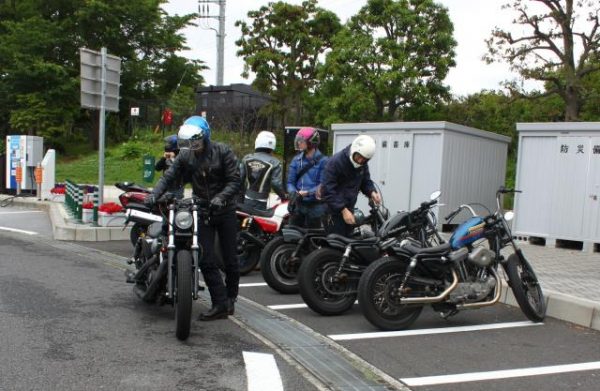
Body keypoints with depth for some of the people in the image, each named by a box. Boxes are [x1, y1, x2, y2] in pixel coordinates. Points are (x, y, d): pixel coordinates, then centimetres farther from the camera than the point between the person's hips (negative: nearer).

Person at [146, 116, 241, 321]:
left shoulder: (222, 151, -8)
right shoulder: (185, 155, 2)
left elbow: (234, 180, -11)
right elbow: (169, 176, 0)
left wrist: (221, 197, -26)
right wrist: (154, 194, -17)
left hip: (225, 210, -2)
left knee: (230, 260, 5)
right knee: (206, 260, -6)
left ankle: (230, 299, 24)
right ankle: (220, 304, 1)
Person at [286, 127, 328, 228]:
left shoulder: (323, 161, -7)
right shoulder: (296, 160, 8)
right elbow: (290, 181, 6)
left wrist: (305, 193, -22)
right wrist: (293, 192, -15)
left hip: (314, 206, -4)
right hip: (297, 205, 4)